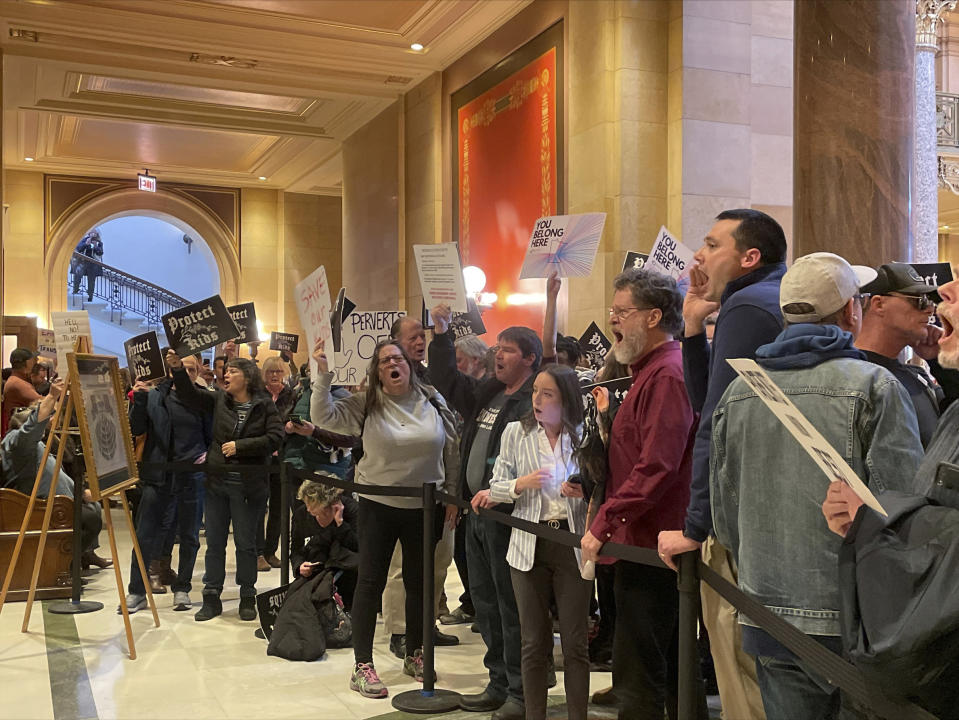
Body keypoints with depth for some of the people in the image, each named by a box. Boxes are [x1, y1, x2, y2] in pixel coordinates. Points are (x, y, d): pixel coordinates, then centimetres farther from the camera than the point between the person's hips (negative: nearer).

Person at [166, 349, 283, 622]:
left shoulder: (264, 406, -4)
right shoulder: (218, 400, 6)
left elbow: (275, 437, -13)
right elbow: (189, 394, -2)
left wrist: (240, 446, -16)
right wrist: (178, 369, -17)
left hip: (247, 484, -3)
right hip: (216, 481, 4)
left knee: (246, 543, 7)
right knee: (214, 542, 10)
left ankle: (247, 598, 20)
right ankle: (211, 598, 20)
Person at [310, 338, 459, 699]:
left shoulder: (433, 401, -1)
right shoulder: (365, 404, -6)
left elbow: (452, 449, 5)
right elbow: (323, 417, -17)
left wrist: (452, 494, 4)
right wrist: (323, 374, -26)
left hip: (424, 507, 2)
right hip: (378, 506, -2)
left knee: (418, 581, 14)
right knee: (370, 582, 1)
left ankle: (414, 654, 31)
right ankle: (362, 666, 9)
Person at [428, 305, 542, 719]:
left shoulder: (534, 402, -12)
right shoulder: (487, 394, 16)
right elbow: (446, 379, 24)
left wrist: (499, 490, -27)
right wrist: (441, 332, 16)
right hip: (477, 511, 9)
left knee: (511, 606, -3)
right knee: (484, 602, 15)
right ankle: (499, 684, 27)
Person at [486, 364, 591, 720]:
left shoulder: (582, 435, 2)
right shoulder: (516, 432, 3)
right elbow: (495, 488, 3)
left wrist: (584, 492, -14)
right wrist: (521, 484, -16)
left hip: (573, 545, 0)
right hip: (530, 546, 1)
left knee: (575, 642, 3)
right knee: (534, 642, 8)